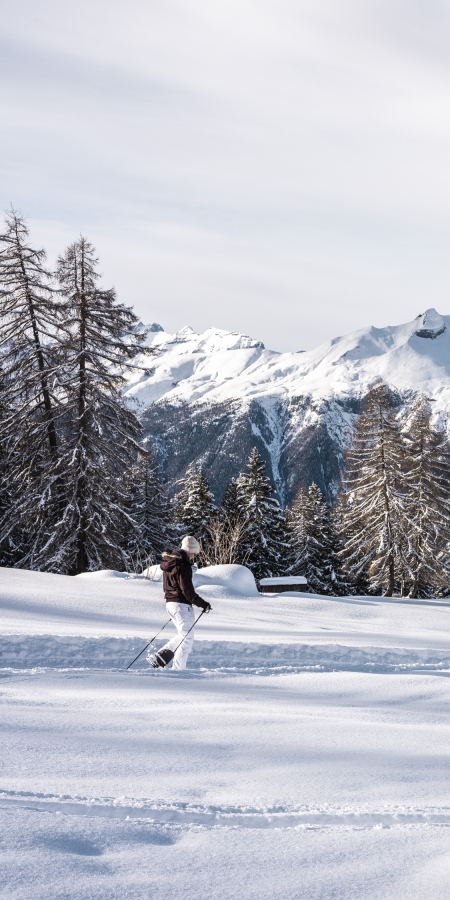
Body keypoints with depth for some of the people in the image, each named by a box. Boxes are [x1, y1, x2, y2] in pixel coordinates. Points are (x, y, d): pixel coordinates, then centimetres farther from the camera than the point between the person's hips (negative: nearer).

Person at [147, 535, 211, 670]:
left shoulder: (169, 563, 12)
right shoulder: (183, 565, -18)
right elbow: (187, 590, -20)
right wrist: (203, 604, -14)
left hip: (170, 602, 9)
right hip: (182, 604, -9)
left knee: (183, 635, 21)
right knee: (187, 638, -1)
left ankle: (159, 657, 11)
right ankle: (178, 668, -3)